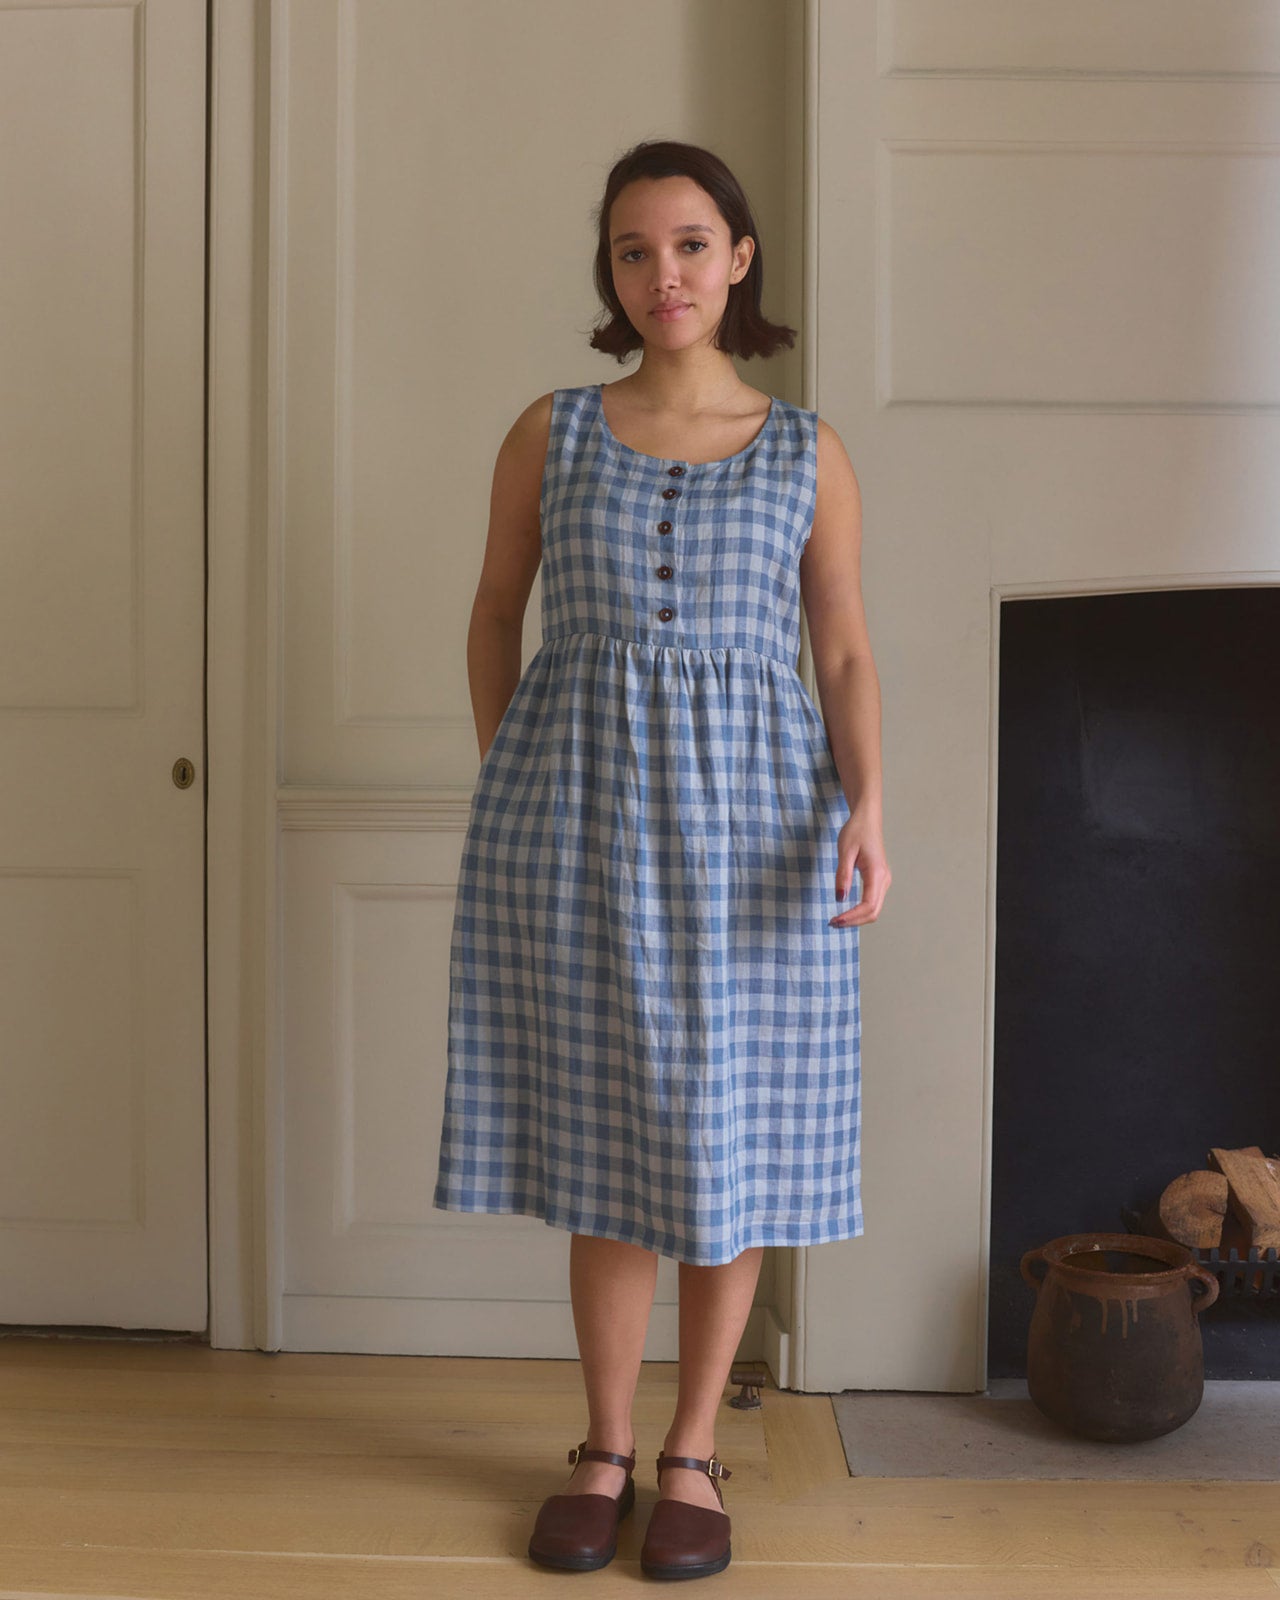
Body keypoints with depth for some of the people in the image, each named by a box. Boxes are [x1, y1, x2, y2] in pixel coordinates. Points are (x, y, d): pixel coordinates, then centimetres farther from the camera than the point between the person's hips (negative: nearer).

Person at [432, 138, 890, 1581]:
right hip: (579, 811, 0)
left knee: (735, 1137, 5)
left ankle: (693, 1450, 21)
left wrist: (864, 808, -12)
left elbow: (847, 656, 3)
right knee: (609, 1138, 5)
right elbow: (495, 615, 13)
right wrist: (505, 784, 8)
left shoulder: (810, 455, 5)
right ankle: (605, 1449, 22)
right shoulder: (551, 435, 5)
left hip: (749, 821, 0)